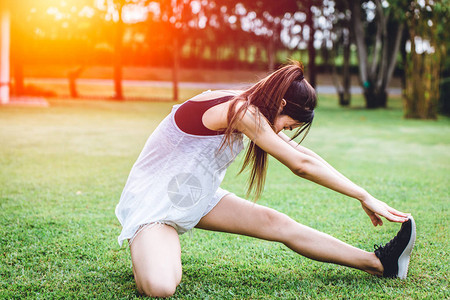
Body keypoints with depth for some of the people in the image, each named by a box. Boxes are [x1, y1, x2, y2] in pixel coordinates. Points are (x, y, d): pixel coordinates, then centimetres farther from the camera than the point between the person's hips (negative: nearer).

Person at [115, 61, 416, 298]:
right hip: (152, 201, -9)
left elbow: (300, 155, 7)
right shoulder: (239, 110, -24)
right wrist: (365, 197, -16)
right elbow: (301, 164, -23)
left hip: (195, 198, 9)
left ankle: (379, 263, 4)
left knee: (278, 224, -2)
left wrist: (364, 197, 4)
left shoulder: (247, 110, 4)